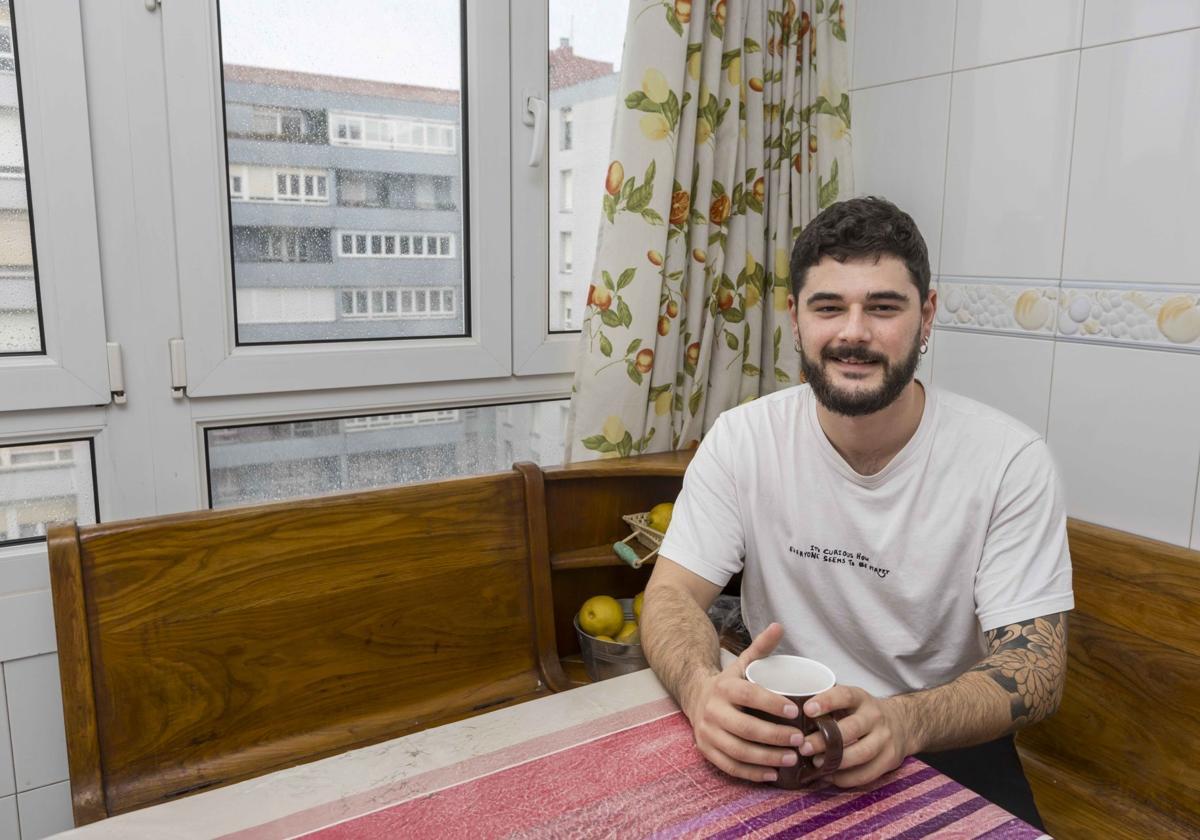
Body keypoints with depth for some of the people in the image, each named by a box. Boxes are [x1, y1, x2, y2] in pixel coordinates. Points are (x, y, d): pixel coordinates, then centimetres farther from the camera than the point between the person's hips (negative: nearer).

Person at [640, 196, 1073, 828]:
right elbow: (672, 593, -9)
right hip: (774, 742, 0)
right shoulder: (741, 440, -9)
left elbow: (1035, 668, -14)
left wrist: (906, 721, -34)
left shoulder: (1009, 460, -12)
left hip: (944, 746, 1)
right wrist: (701, 686, -32)